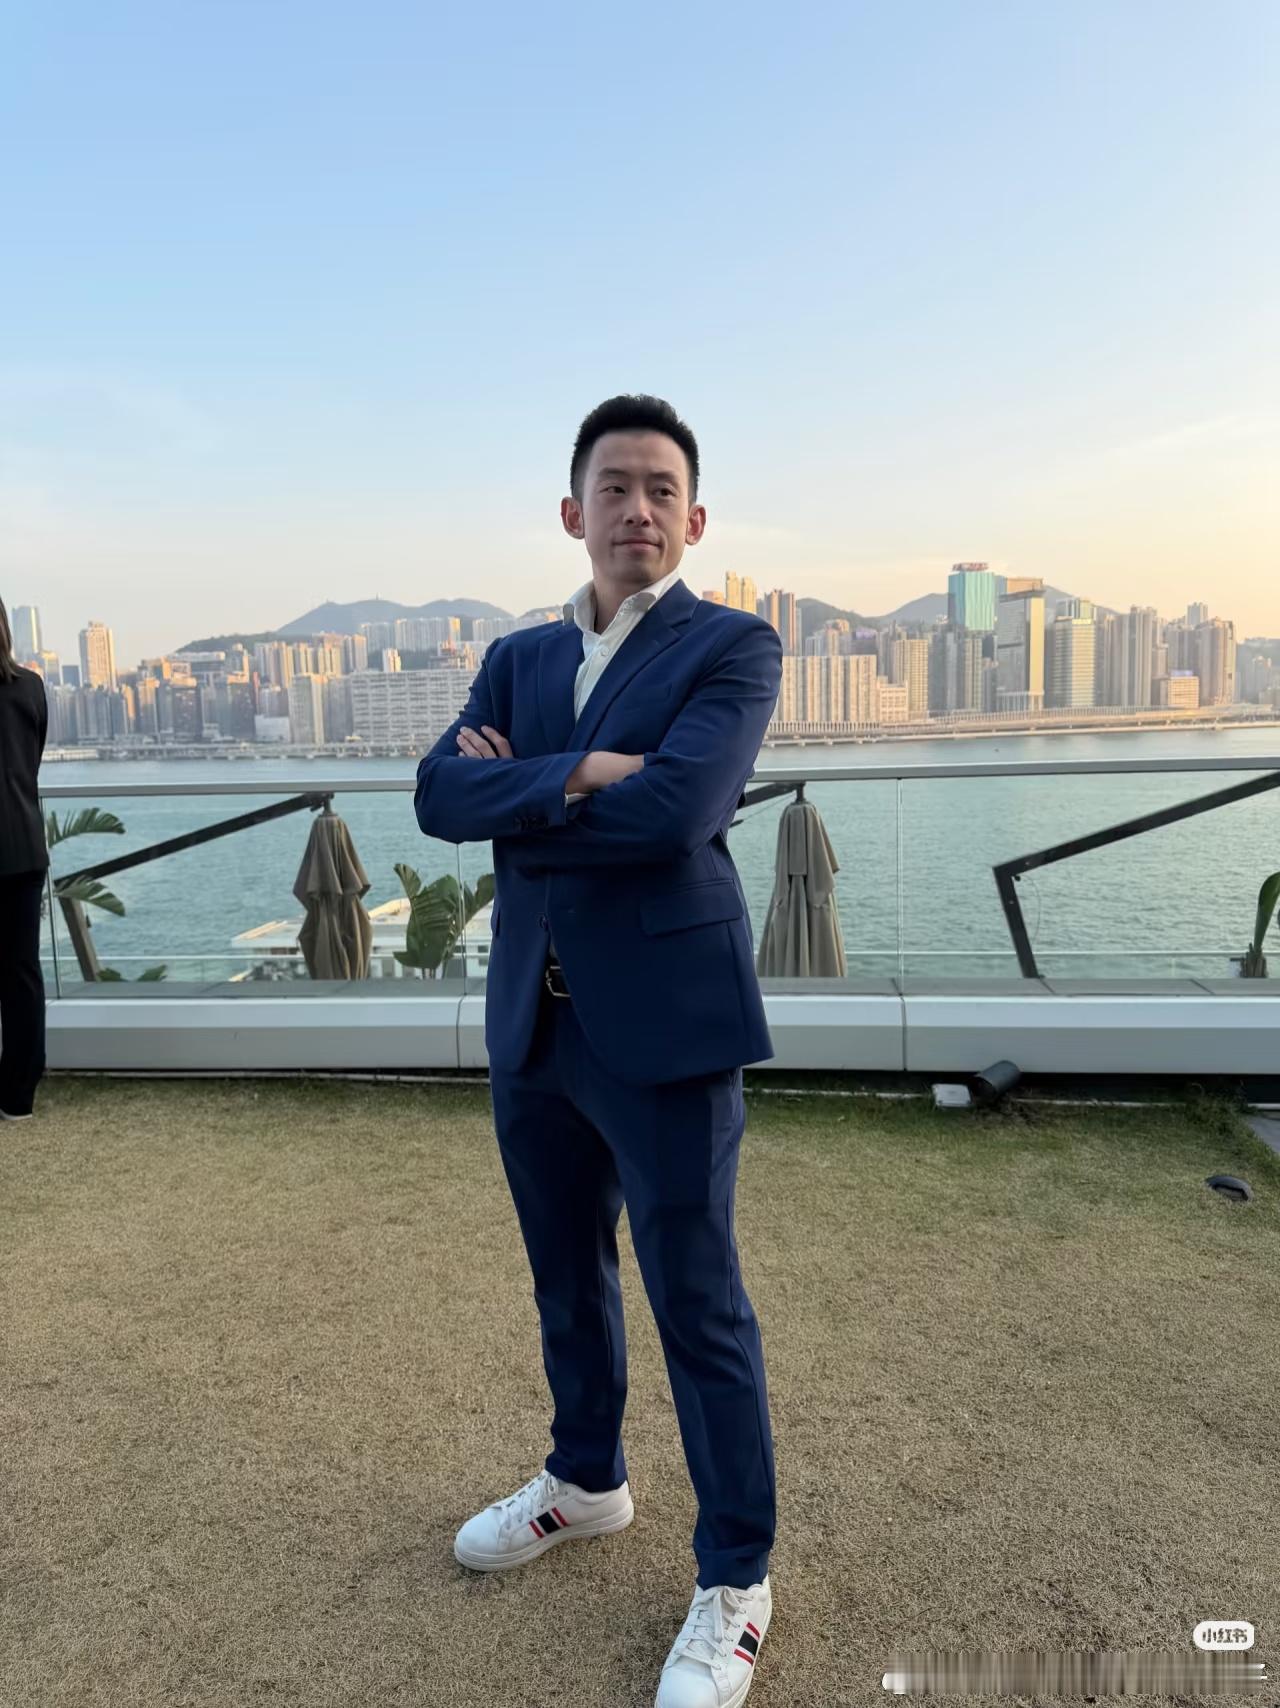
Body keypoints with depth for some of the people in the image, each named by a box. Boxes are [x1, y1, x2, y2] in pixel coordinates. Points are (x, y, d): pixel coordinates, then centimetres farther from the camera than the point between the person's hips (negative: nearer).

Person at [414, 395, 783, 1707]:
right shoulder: (518, 657, 12)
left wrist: (519, 792, -9)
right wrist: (577, 776, -19)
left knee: (697, 1308, 6)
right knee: (567, 1281, 22)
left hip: (665, 1025, -5)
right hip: (532, 1024, 6)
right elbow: (439, 794, -4)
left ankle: (735, 1580, 28)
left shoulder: (733, 647, -5)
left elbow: (676, 808, -21)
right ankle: (587, 1481, 47)